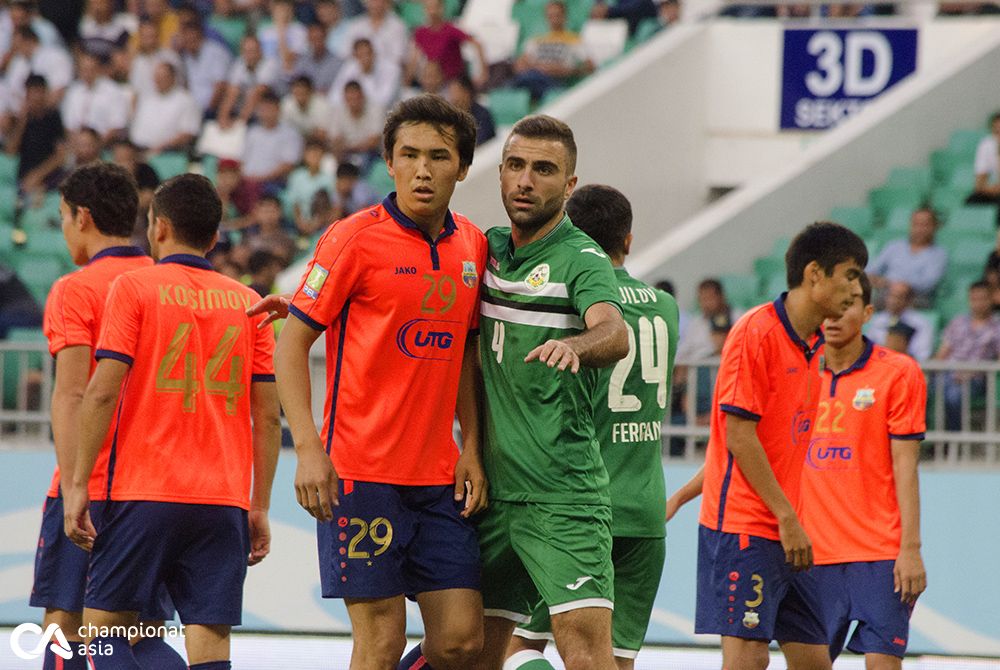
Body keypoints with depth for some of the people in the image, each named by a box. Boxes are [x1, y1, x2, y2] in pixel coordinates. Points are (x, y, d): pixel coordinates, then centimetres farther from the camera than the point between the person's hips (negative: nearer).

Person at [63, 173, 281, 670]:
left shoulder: (134, 288, 0)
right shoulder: (247, 302, 11)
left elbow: (102, 392, -8)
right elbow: (268, 416, 9)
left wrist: (77, 485, -4)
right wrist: (260, 507, 14)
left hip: (146, 496, -3)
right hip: (225, 499, 3)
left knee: (103, 626, 6)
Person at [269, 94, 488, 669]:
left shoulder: (472, 245, 9)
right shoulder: (356, 238, -7)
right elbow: (292, 344, -6)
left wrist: (471, 449, 9)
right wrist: (308, 449, -16)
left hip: (440, 476, 5)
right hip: (362, 472, -5)